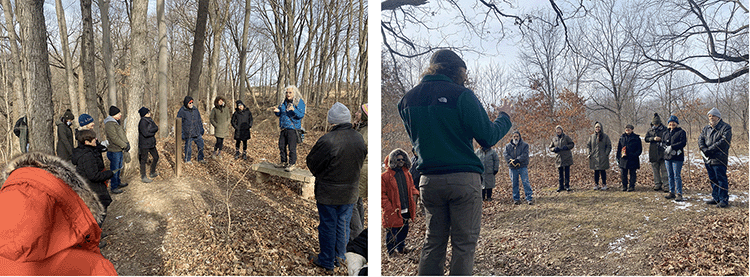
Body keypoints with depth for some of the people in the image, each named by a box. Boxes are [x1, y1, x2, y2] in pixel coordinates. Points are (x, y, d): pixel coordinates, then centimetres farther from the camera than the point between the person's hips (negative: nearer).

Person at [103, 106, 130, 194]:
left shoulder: (116, 123, 13)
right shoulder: (109, 124, -20)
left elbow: (122, 134, 15)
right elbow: (115, 138, -23)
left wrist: (127, 143, -1)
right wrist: (125, 145, -17)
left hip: (119, 150, 10)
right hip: (114, 151, -10)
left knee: (119, 167, 21)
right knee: (114, 169, -1)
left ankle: (118, 182, 35)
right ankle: (113, 187, 9)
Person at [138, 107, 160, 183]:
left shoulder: (149, 120, 8)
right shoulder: (142, 122, -19)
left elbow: (156, 128, 5)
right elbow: (145, 133, -25)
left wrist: (150, 130, -11)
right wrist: (153, 132, -9)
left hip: (151, 143, 9)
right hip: (144, 144, -9)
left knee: (156, 157, 17)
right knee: (144, 160, 2)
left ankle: (152, 173, 34)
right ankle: (143, 177, 12)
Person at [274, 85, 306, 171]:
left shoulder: (300, 102, -6)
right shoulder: (284, 102, 13)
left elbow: (301, 115, -14)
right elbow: (279, 114, 19)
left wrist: (294, 110, -31)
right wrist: (277, 111, -4)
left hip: (293, 129, -7)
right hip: (284, 128, 7)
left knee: (292, 148, -5)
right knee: (281, 146, 12)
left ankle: (292, 164, 6)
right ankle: (283, 162, 26)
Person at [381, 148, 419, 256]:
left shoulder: (406, 173, 9)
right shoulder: (385, 176, -11)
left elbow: (411, 187, 23)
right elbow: (382, 194, -10)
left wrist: (414, 194, 2)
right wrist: (389, 208, -18)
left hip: (406, 210, 6)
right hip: (393, 211, -6)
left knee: (404, 230, 19)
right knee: (392, 232, 2)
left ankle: (401, 247, 38)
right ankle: (391, 250, 19)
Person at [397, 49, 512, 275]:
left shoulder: (409, 98, 8)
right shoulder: (461, 95, -9)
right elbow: (488, 138, -8)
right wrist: (504, 117, 9)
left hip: (429, 180, 5)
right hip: (463, 179, -5)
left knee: (433, 242, 14)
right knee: (464, 244, 4)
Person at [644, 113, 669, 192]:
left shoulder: (665, 130, 2)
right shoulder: (650, 131, 12)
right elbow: (646, 138, 4)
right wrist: (653, 138, -12)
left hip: (662, 152, -4)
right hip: (653, 153, 4)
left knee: (664, 170, -6)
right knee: (655, 170, 9)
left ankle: (666, 186, -4)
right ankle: (657, 184, 17)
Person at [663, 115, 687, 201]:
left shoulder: (681, 132, -1)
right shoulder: (666, 133, 17)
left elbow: (683, 143, -12)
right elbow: (664, 143, 15)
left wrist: (672, 147, -18)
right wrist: (666, 148, -7)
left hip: (677, 157, -6)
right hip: (667, 156, 6)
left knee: (677, 176, -9)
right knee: (670, 176, 10)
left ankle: (679, 194, -6)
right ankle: (671, 193, 18)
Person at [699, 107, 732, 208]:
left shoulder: (725, 128, -5)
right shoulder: (706, 128, 16)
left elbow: (723, 142, -16)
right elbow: (700, 140, 7)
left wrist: (710, 149, -19)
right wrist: (704, 149, -13)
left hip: (719, 159, -7)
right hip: (708, 158, 7)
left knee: (721, 179, -4)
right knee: (713, 179, 14)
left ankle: (724, 199, 1)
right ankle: (715, 198, 23)